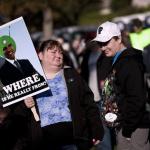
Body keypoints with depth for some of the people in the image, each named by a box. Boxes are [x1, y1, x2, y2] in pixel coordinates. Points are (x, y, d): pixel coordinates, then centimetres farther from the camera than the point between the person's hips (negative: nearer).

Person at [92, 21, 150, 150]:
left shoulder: (130, 62, -15)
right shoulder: (117, 62, 16)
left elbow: (137, 99, -22)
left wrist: (127, 130, -19)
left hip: (133, 129, -10)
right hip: (122, 126, 10)